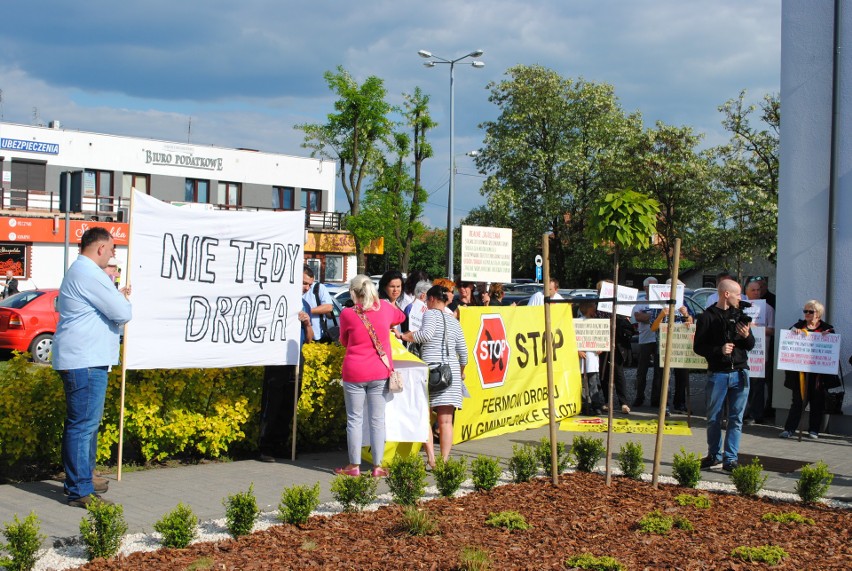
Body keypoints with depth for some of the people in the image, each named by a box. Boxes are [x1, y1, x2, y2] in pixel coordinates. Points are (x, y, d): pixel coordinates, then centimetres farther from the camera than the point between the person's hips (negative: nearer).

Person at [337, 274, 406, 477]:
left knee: (354, 419, 7)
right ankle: (378, 466, 9)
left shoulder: (348, 314, -8)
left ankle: (354, 466, 11)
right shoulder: (384, 308, 0)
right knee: (377, 420, 7)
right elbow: (401, 317, 23)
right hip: (380, 372, 2)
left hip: (354, 373, -2)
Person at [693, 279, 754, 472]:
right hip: (717, 374, -3)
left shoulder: (739, 315, 11)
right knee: (714, 418, 6)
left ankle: (731, 458, 5)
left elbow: (751, 346, 13)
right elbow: (698, 347, -3)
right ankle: (714, 456, 19)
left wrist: (747, 336, -8)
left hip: (739, 373, 3)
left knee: (736, 419, 1)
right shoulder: (707, 317, -1)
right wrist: (719, 350, -17)